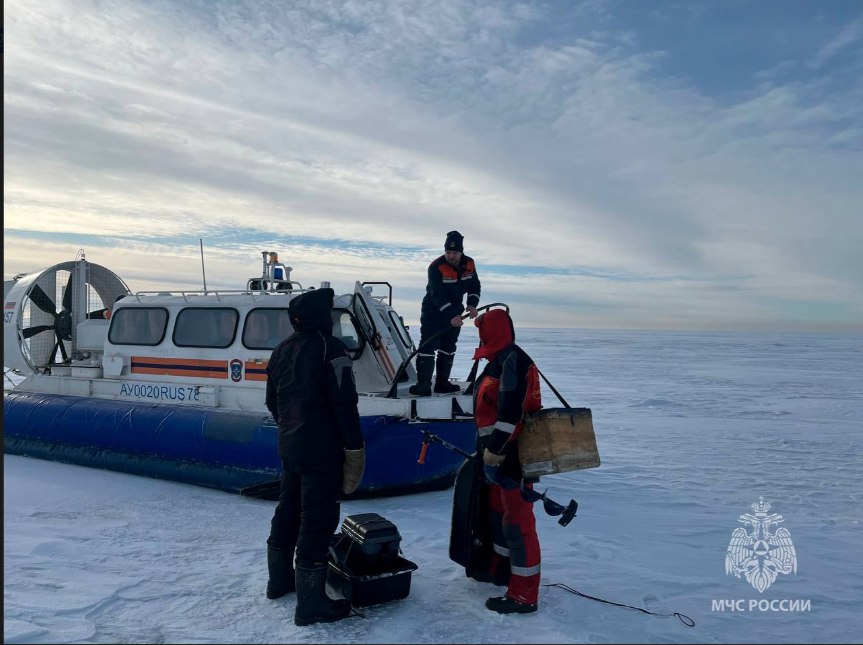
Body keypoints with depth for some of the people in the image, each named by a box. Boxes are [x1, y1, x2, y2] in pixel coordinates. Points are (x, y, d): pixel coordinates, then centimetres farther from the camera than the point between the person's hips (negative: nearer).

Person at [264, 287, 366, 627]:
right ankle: (311, 603, 0)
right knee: (318, 519, -4)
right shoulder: (328, 347, -15)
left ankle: (280, 579, 34)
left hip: (289, 447, 9)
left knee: (288, 510, 20)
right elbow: (344, 403, -19)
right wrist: (354, 446, -13)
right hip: (322, 450, -8)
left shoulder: (282, 350, 11)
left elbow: (272, 401, 19)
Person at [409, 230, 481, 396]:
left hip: (455, 313, 6)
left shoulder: (469, 264, -5)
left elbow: (475, 286, 7)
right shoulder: (436, 267, -24)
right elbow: (437, 295, -29)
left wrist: (472, 304, -12)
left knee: (448, 348, 11)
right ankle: (423, 385, -9)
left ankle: (442, 383, 21)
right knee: (427, 347, -11)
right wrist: (451, 316, -36)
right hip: (433, 312, -6)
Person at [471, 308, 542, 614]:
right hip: (497, 454, 11)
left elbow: (511, 410, -27)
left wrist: (494, 448, -28)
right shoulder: (498, 361, 16)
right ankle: (501, 568, 39)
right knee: (498, 513, 22)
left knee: (517, 521, -7)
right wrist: (488, 449, 25)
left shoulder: (512, 360, -17)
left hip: (514, 456, -11)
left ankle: (523, 595, -2)